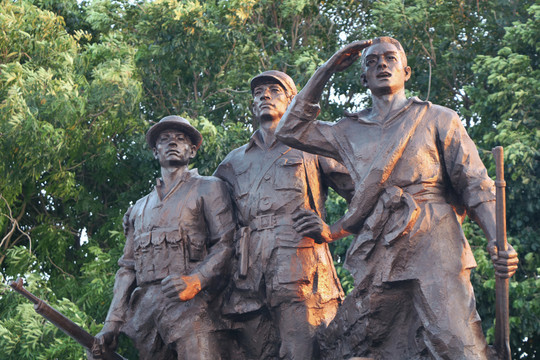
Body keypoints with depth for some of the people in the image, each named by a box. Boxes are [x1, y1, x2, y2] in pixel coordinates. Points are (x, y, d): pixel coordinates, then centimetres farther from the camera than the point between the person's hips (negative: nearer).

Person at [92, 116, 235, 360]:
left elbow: (227, 244, -1)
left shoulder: (208, 189, 12)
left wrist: (195, 280, -19)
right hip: (144, 311, 5)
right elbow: (128, 269, 23)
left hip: (190, 305, -5)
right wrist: (112, 324, 12)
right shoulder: (139, 209, 27)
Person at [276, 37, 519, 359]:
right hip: (378, 258, 4)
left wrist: (497, 241, -11)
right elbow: (291, 129, 20)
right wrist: (326, 70, 18)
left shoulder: (438, 119, 12)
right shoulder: (350, 131, 22)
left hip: (434, 249, -3)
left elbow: (476, 185, 6)